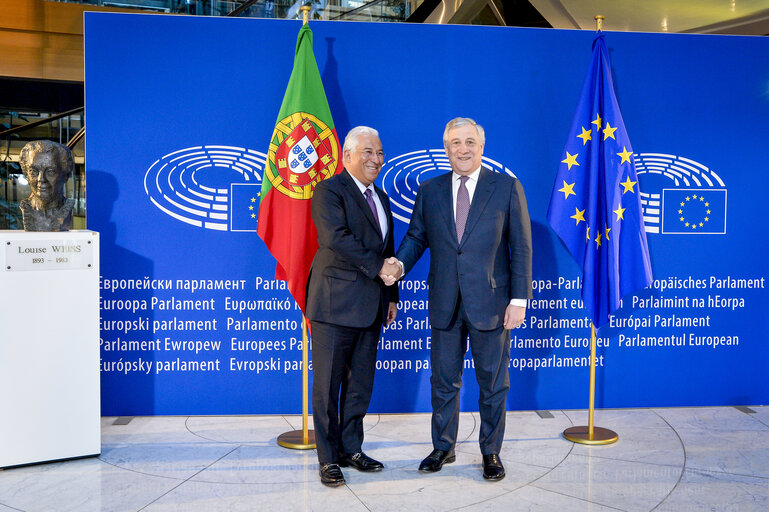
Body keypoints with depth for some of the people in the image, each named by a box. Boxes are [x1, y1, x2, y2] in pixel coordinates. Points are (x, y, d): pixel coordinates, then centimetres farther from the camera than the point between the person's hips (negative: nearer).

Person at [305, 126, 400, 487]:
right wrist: (377, 266, -18)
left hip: (371, 307, 7)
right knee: (327, 385, 2)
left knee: (360, 384, 13)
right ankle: (328, 459, 14)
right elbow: (336, 237, -21)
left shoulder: (381, 198, 19)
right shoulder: (328, 191, -6)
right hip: (335, 305, -7)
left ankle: (351, 449, 28)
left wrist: (392, 295, 18)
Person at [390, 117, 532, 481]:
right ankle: (443, 448, 31)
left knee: (493, 382, 10)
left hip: (490, 303, -2)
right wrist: (399, 265, -11)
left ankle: (491, 453, 27)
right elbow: (416, 237, 10)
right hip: (445, 305, 3)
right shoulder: (429, 191, 6)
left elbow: (521, 247, -3)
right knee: (443, 380, 13)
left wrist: (519, 299, -9)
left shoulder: (507, 188, -1)